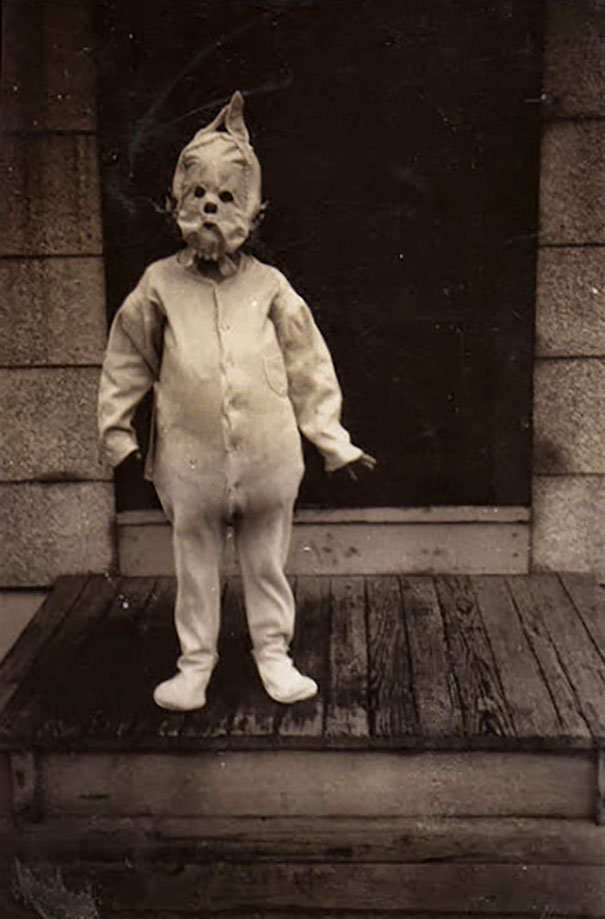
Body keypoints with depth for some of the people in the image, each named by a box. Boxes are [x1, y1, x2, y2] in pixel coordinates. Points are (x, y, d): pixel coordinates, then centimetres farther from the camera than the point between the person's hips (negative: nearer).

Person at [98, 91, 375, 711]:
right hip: (190, 456, 0)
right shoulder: (159, 285, 1)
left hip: (267, 452, 0)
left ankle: (274, 654, 31)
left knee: (267, 561, 14)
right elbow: (128, 361, 10)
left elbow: (308, 367, 5)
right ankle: (195, 662, 29)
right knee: (194, 566, 12)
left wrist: (333, 441, 4)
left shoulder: (269, 287, 0)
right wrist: (117, 433, 9)